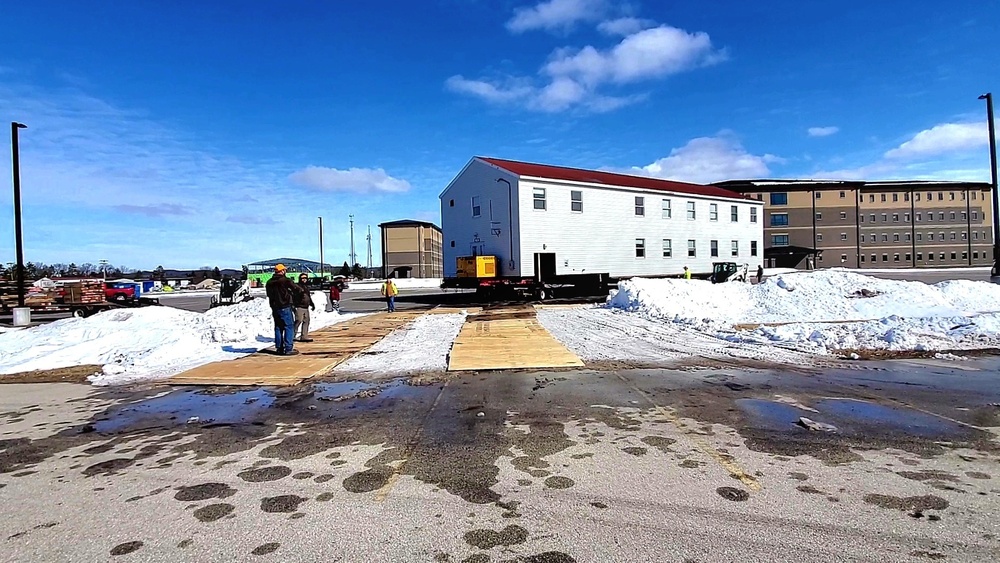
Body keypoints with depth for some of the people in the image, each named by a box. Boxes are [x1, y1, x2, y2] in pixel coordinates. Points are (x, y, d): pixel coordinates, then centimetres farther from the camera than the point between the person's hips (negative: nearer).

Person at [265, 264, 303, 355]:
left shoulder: (269, 282, 10)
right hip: (285, 307, -7)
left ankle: (279, 348, 17)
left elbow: (269, 294, 18)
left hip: (274, 308, 7)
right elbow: (296, 288, -11)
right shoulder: (285, 280, -13)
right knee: (289, 327, -3)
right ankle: (288, 349, -7)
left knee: (278, 327, 14)